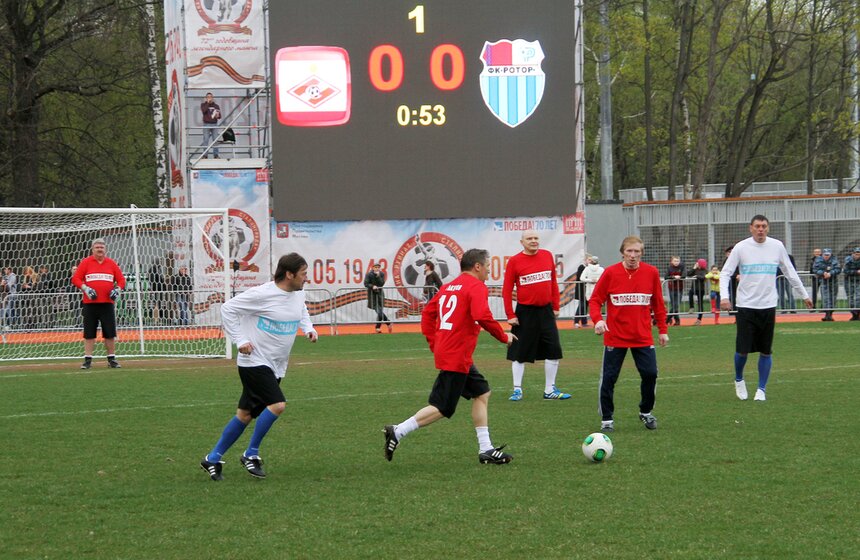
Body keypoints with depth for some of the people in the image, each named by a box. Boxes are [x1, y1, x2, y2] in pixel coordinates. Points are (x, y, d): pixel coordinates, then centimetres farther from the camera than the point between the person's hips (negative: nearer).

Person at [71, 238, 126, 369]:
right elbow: (75, 279, 0)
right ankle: (87, 359, 3)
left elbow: (121, 280, 12)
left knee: (110, 332, 2)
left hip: (107, 303, 2)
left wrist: (117, 289, -7)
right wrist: (85, 289, -14)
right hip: (90, 303, -1)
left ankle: (111, 358, 11)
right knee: (89, 333, 0)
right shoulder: (86, 262, 2)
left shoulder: (111, 263, 8)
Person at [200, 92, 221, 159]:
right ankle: (205, 155, -3)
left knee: (215, 140, -1)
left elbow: (220, 116, 11)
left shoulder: (216, 106, 13)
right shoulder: (203, 105, 7)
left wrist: (218, 116, -13)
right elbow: (204, 111, -14)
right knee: (205, 140, -5)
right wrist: (208, 103, -12)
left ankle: (216, 155, 1)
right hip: (206, 125, -2)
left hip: (214, 125, 2)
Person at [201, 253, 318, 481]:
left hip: (276, 366, 8)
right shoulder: (262, 294, -19)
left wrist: (308, 328, 8)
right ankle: (251, 454, -5)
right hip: (255, 361, -8)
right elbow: (228, 309, -12)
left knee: (246, 415, 10)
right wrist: (240, 340, -15)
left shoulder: (298, 293, 3)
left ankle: (213, 459, 20)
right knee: (277, 404, -21)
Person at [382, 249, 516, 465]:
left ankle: (486, 450, 15)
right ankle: (398, 432, -6)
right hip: (456, 357, -10)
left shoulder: (449, 286, 16)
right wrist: (503, 337, -9)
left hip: (444, 351, 10)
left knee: (482, 392, 15)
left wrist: (434, 343, 18)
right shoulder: (476, 287, -9)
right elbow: (483, 317, -23)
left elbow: (428, 312, 16)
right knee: (442, 408, -5)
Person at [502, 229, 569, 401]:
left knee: (553, 351, 3)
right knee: (519, 353, 2)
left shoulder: (547, 256, 5)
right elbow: (507, 290, -5)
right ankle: (517, 390, 11)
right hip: (525, 313, -4)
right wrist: (510, 315, -9)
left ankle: (550, 390, 13)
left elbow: (553, 282, 11)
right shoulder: (514, 261, -6)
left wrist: (555, 307, 8)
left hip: (546, 311, 4)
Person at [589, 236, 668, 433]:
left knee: (650, 374, -1)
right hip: (615, 337, -2)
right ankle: (607, 420, 12)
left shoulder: (651, 273, -1)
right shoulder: (610, 273, -7)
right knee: (609, 378, 0)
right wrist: (597, 319, -21)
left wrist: (663, 330, 9)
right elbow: (595, 300, -4)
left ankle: (646, 413, 22)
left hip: (643, 337, 2)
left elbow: (658, 304, 8)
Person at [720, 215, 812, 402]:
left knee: (766, 351, 3)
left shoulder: (777, 246, 3)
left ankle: (761, 389, 15)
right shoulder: (741, 247, -4)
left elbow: (790, 272, 14)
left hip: (768, 306, 2)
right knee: (742, 350, -4)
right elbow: (725, 273, -2)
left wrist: (804, 295, 17)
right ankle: (739, 380, 23)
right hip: (746, 306, -2)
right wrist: (724, 296, -16)